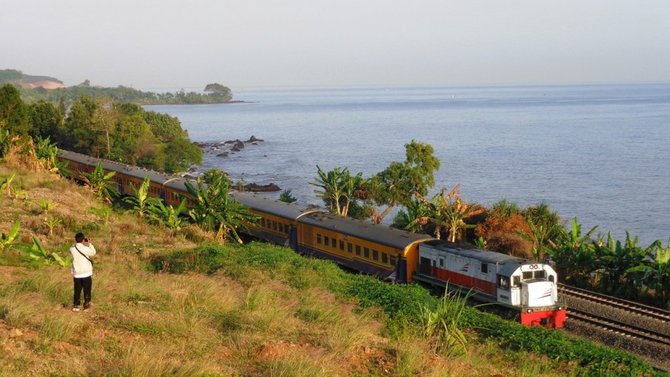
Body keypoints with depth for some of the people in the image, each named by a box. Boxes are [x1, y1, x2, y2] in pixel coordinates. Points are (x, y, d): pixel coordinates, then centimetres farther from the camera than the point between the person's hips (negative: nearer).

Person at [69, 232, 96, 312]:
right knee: (87, 290, 10)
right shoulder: (85, 249, -16)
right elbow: (93, 252, 2)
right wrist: (89, 244, 7)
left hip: (76, 274, 3)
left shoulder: (72, 250, -9)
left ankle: (75, 305, 17)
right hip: (86, 273, -2)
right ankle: (86, 305, 13)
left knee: (77, 290, 15)